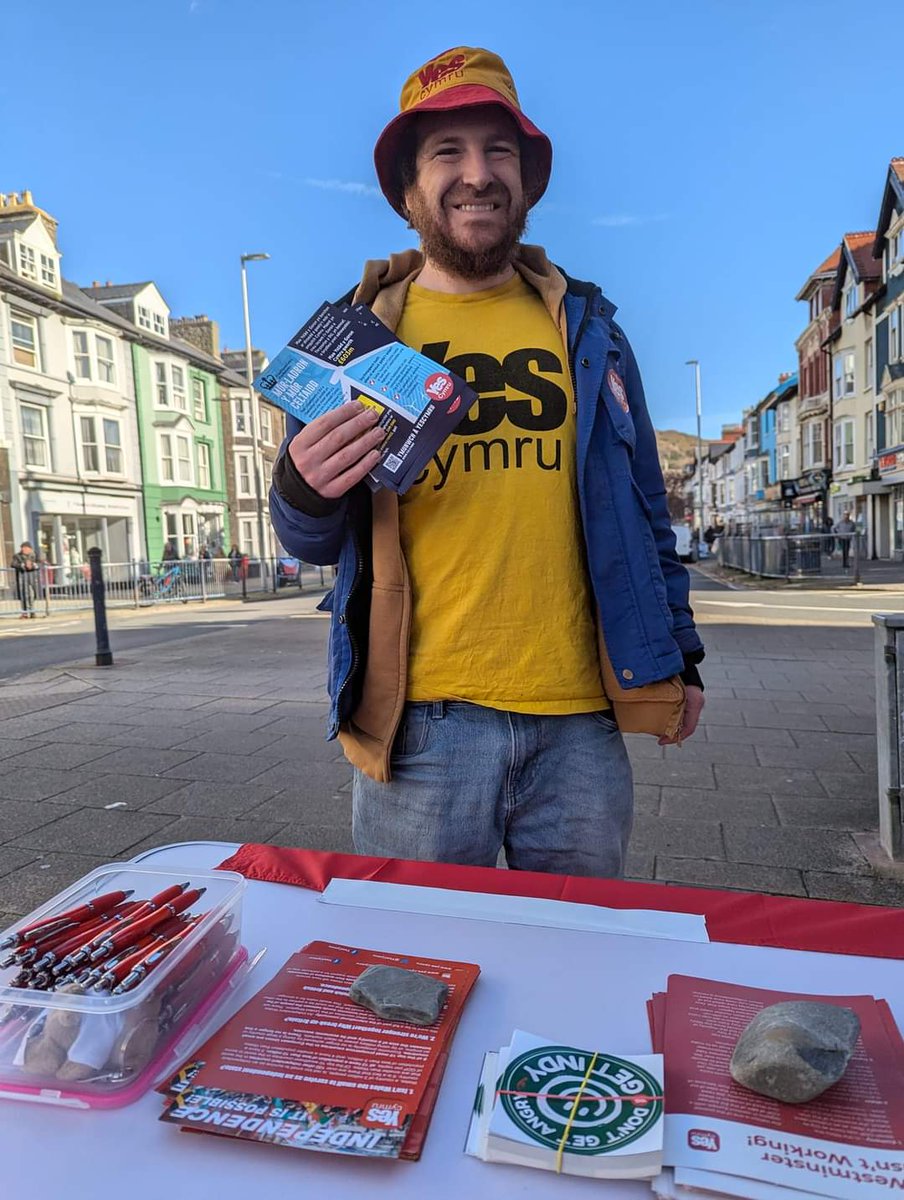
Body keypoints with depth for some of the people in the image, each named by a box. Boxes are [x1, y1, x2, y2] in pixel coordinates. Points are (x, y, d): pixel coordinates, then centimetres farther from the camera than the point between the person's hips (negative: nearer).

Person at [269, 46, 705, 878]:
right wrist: (304, 492, -17)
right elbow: (311, 541, 6)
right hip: (420, 718, -1)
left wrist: (679, 653, 12)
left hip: (579, 718, 2)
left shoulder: (584, 327, 11)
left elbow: (641, 508, 15)